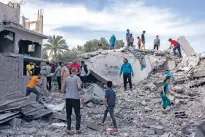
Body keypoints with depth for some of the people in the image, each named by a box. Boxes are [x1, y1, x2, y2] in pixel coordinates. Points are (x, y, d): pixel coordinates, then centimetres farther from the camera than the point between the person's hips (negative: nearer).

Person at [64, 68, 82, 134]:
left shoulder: (67, 78, 7)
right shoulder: (77, 78, -6)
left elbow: (64, 87, 12)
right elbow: (79, 87, -16)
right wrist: (80, 87, 5)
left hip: (68, 98, 4)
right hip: (75, 98, -3)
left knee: (68, 114, 12)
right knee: (78, 114, 10)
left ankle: (68, 129, 12)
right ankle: (77, 128, 13)